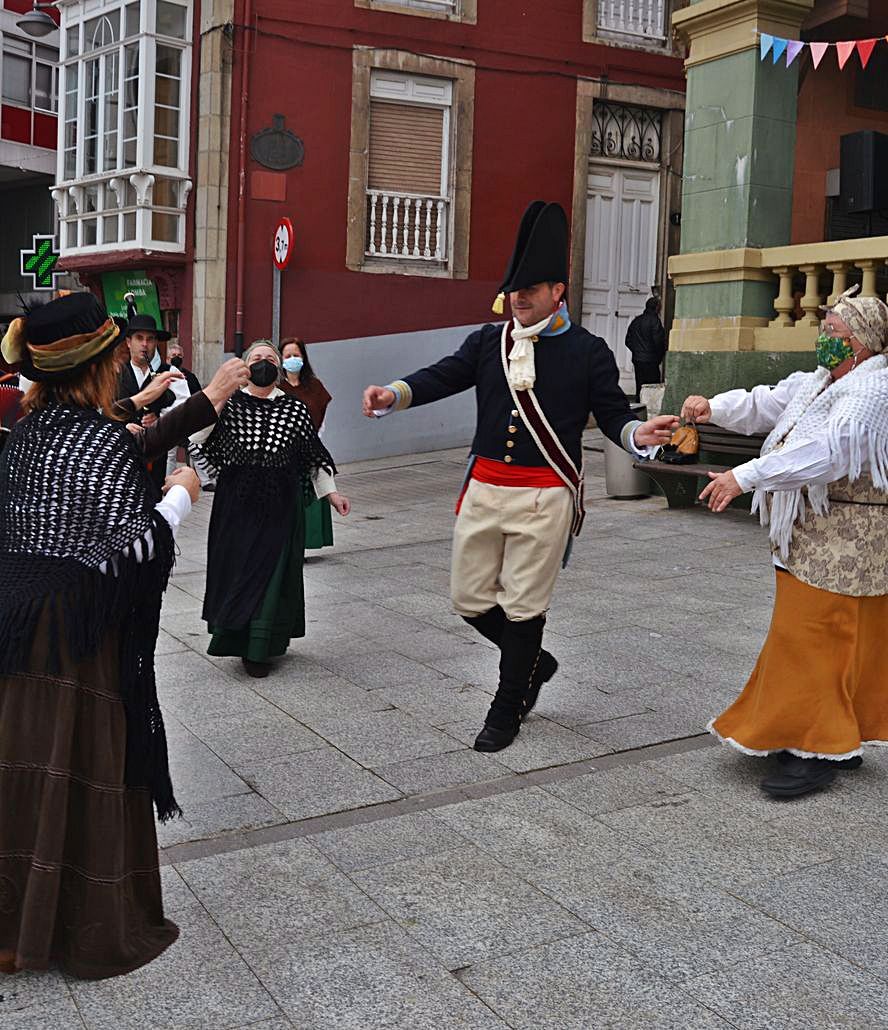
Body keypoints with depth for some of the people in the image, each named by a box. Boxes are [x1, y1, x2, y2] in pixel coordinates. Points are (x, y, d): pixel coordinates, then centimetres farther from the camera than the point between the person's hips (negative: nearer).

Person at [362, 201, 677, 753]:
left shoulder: (588, 351, -1)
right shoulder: (489, 341, 8)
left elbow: (613, 413, -1)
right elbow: (443, 377, 0)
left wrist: (639, 435, -23)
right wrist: (394, 394, -19)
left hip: (544, 496, -4)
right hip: (484, 488, 5)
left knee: (523, 605, 3)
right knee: (471, 598, 10)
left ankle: (508, 710, 20)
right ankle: (533, 661, 36)